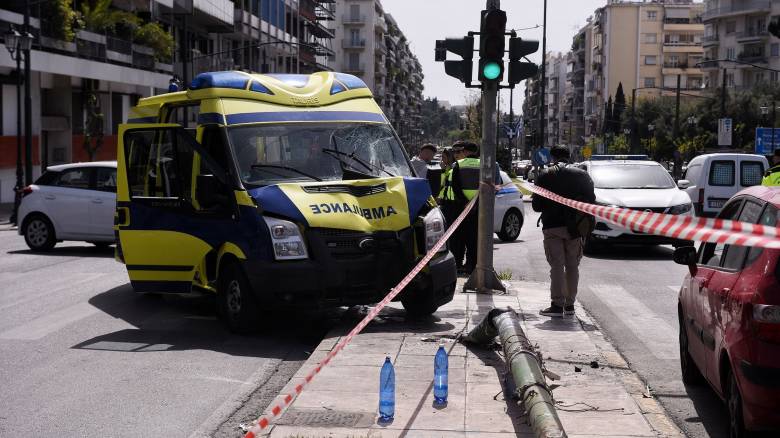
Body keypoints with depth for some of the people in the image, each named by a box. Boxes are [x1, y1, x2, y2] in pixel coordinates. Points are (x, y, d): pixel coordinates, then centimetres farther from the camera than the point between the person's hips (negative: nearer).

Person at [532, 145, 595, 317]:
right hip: (576, 226, 2)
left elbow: (536, 205, 0)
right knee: (572, 266, 11)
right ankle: (570, 304, 14)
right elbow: (591, 200, 5)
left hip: (552, 226, -2)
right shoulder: (582, 175, 5)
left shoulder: (545, 176, 0)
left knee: (557, 266, -2)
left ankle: (557, 305, -8)